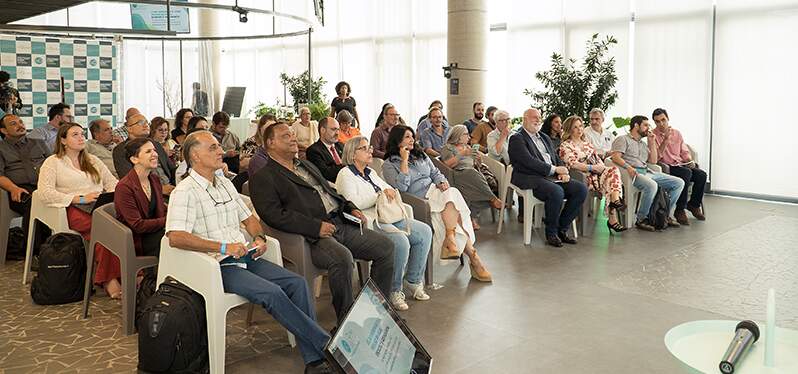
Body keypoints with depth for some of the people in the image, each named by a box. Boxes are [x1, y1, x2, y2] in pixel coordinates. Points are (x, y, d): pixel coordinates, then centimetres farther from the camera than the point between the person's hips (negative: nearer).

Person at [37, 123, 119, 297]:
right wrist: (80, 199, -11)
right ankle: (109, 279, -33)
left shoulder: (93, 160, 29)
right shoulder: (53, 162, 12)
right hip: (74, 211, -4)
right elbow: (45, 193, -3)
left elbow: (112, 182, 22)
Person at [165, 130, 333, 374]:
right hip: (218, 265, -7)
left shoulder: (225, 184, 19)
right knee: (272, 292, -27)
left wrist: (259, 238, 5)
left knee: (296, 283, -12)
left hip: (244, 258, 8)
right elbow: (175, 237, -20)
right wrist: (223, 247, -22)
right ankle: (325, 344, -16)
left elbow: (248, 217, 27)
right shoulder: (185, 192, -7)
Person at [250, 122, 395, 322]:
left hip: (340, 223, 8)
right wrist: (315, 226, -20)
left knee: (385, 246, -2)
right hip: (311, 236, -8)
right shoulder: (263, 177, 0)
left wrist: (351, 208, 14)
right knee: (342, 257, -35)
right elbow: (274, 215, -14)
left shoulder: (307, 165, 26)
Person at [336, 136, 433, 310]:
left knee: (425, 231, -5)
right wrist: (380, 194, -15)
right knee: (401, 241, -31)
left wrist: (391, 192, 2)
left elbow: (391, 190, 27)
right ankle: (394, 291, -15)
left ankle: (414, 281, 4)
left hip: (387, 217, 9)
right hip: (368, 221, -9)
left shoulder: (371, 172, 24)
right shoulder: (345, 175, -2)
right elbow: (353, 203, -15)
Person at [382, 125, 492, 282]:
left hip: (435, 193, 6)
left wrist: (442, 182, -2)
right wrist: (404, 161, -11)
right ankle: (473, 256, -31)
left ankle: (450, 239, -31)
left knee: (452, 193, -31)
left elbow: (435, 173, 21)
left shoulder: (420, 155, 22)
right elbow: (401, 187, -12)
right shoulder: (389, 165, 3)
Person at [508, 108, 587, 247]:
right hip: (530, 179, -8)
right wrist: (554, 169, -14)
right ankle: (551, 233, -14)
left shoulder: (545, 137, 25)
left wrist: (563, 172, 0)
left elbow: (556, 158, 23)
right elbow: (529, 161, -14)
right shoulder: (517, 139, -2)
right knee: (556, 191, -34)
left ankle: (562, 228, -2)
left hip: (552, 178, 8)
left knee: (581, 189, -10)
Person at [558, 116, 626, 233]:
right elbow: (572, 164, -14)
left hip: (597, 172, 6)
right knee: (608, 182, -29)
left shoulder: (586, 142, 24)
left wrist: (601, 167, -2)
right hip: (582, 177, -6)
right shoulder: (565, 146, 0)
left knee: (613, 170, -24)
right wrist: (592, 167, -18)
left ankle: (615, 200, -37)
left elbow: (597, 158, 21)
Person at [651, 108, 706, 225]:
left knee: (702, 175, -19)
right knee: (686, 172, -33)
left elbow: (685, 152, 20)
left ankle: (694, 205, 4)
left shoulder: (677, 133, 14)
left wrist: (690, 160, -1)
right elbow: (656, 157, -15)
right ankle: (680, 210, -26)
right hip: (666, 167, -6)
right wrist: (666, 139, -20)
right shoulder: (653, 135, -3)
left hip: (681, 164, 6)